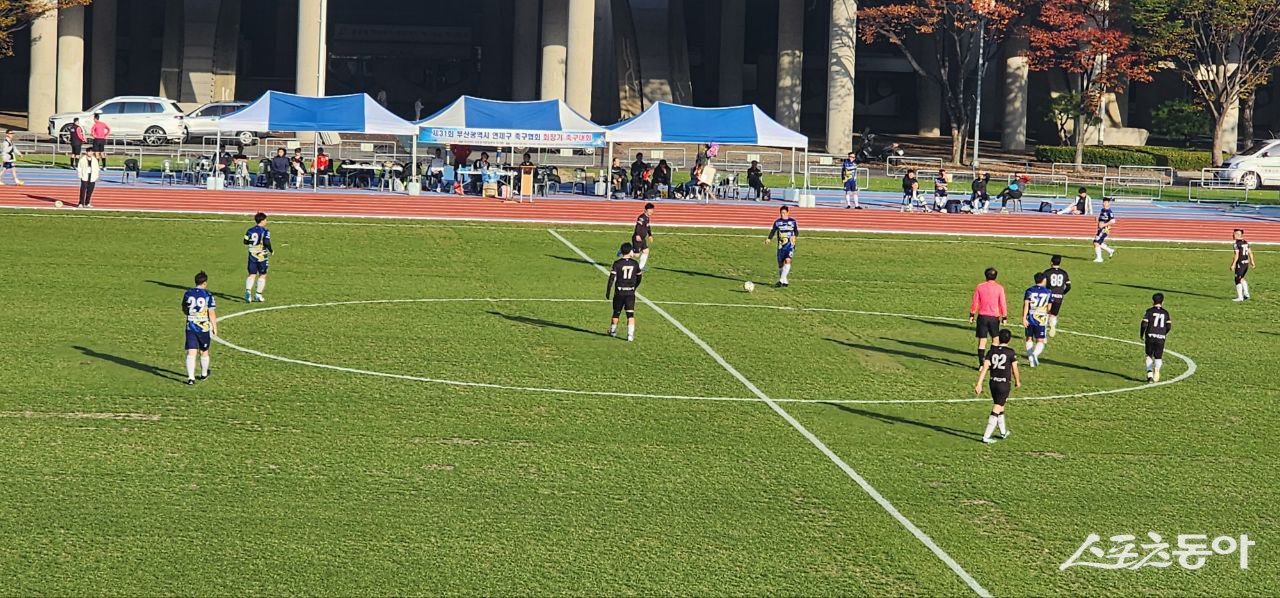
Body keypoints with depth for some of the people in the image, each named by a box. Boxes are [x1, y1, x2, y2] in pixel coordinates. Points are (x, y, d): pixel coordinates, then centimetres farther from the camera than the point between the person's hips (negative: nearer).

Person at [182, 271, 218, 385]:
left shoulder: (187, 294, 0)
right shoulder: (208, 295, -10)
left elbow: (184, 311, 13)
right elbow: (212, 314, -10)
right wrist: (215, 327, 1)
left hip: (190, 327, 2)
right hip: (204, 328, -2)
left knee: (191, 353, -1)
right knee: (204, 352, 17)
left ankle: (191, 377, -11)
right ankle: (204, 374, 34)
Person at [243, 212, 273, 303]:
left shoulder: (250, 230, 4)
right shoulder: (265, 231, -11)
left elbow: (245, 242, 7)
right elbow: (267, 243, -20)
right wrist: (271, 250, -3)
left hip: (252, 255, 4)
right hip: (262, 256, -4)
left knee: (252, 275, 5)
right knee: (262, 275, 10)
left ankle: (248, 290, -18)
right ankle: (258, 294, 10)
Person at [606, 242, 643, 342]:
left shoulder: (617, 263, -9)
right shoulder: (635, 263, 1)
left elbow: (612, 278, -10)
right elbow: (638, 278, 12)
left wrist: (607, 292, -3)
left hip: (619, 292, -1)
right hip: (631, 292, 1)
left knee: (616, 312, 16)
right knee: (630, 314, 0)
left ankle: (613, 331, 33)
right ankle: (630, 335, -8)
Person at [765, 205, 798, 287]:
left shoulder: (793, 221, 3)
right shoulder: (777, 222, 7)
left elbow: (797, 231, 10)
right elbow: (773, 231, 10)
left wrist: (794, 236, -11)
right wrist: (769, 239, -7)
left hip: (790, 244, -3)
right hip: (781, 245, 3)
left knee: (787, 260, -21)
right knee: (780, 263, 4)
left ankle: (781, 281, -23)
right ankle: (785, 281, 18)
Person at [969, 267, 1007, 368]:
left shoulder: (980, 287, 0)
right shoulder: (999, 288, -3)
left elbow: (974, 303, 2)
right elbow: (1003, 304, -2)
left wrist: (972, 315, 11)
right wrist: (1004, 317, 6)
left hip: (982, 316, 1)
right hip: (994, 317, -1)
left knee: (982, 341, 1)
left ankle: (981, 364, -3)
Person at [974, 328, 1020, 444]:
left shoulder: (992, 351, 1)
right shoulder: (1011, 352, -8)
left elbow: (984, 368, -6)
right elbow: (1015, 370, -3)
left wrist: (979, 384, -7)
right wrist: (1017, 382, 15)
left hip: (993, 382, 4)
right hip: (1004, 384, -4)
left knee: (999, 407, 22)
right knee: (996, 410, -3)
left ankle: (1003, 432, 40)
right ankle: (986, 437, -10)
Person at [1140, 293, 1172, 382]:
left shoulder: (1150, 311, -1)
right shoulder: (1165, 312, 8)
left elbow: (1144, 324, -6)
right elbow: (1169, 326, 7)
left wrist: (1141, 335, 8)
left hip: (1150, 336, -1)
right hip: (1161, 338, 1)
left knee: (1149, 356, 14)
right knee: (1158, 357, 6)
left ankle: (1149, 373, 0)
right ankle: (1157, 368, -25)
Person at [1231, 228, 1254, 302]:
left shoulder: (1237, 244, -14)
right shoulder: (1246, 242, 9)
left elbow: (1236, 255, -18)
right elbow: (1250, 252, 16)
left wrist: (1233, 264, -15)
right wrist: (1252, 261, 27)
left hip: (1240, 263, -8)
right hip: (1246, 263, 8)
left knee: (1238, 280, 1)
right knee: (1241, 279, 22)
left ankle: (1240, 297, 2)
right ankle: (1246, 293, 19)